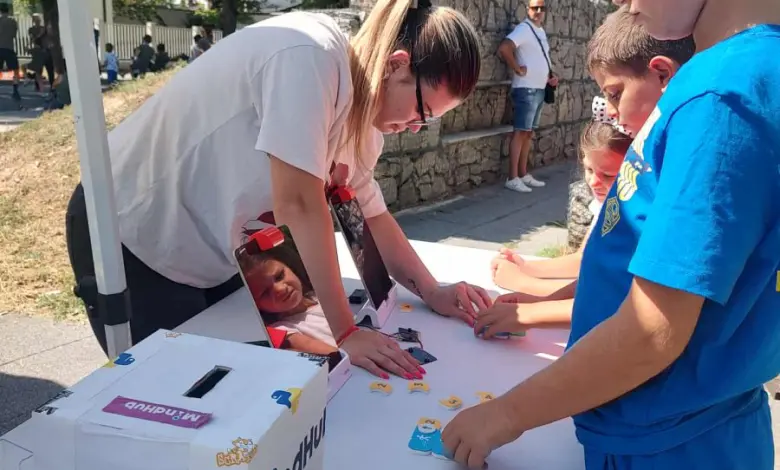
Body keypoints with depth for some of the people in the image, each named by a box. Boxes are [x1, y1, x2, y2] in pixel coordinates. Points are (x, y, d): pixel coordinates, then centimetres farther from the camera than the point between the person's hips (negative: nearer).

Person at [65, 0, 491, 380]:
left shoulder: (359, 114, -2)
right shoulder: (309, 55, -29)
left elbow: (370, 216, 6)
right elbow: (298, 204, -32)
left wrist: (433, 293, -4)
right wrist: (345, 332, -26)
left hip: (210, 248, 8)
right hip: (129, 233, -7)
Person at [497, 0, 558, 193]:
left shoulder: (541, 31, 17)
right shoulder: (524, 29, -11)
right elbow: (503, 48, -27)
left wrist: (550, 76, 11)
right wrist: (518, 69, -19)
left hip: (539, 89, 9)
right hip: (526, 89, -9)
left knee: (529, 133, 11)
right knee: (521, 132, -9)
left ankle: (524, 175, 17)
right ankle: (512, 178, -7)